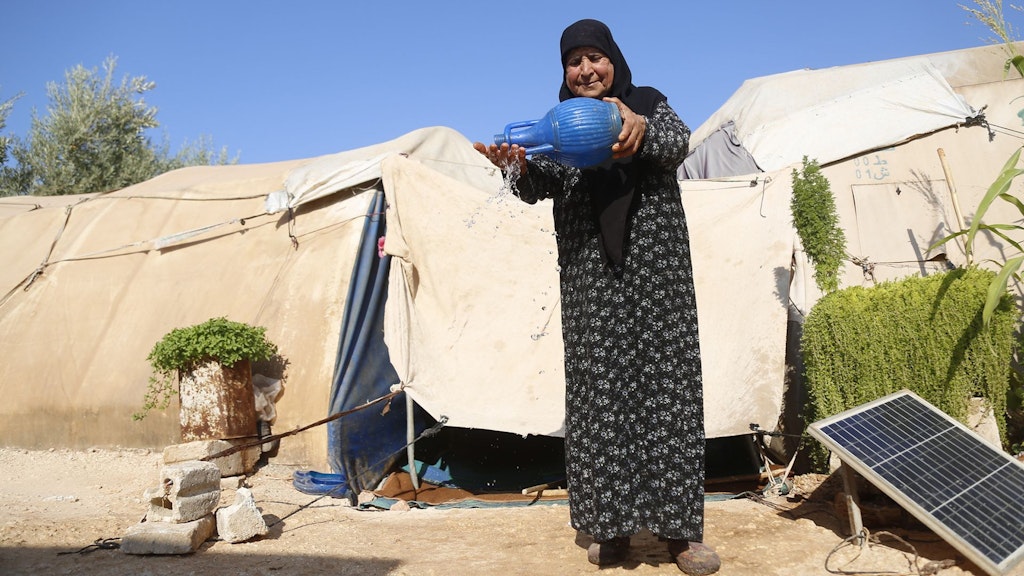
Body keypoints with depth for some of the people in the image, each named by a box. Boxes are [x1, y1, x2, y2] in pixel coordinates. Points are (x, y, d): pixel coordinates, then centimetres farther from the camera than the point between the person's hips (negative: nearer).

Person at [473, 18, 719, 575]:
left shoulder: (650, 105, 11)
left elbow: (678, 143, -9)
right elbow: (538, 186, -1)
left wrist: (640, 130, -31)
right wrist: (519, 166, -25)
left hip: (655, 266, -1)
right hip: (591, 279, 2)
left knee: (666, 383, -5)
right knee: (600, 389, -3)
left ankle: (679, 529, 0)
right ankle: (612, 526, 4)